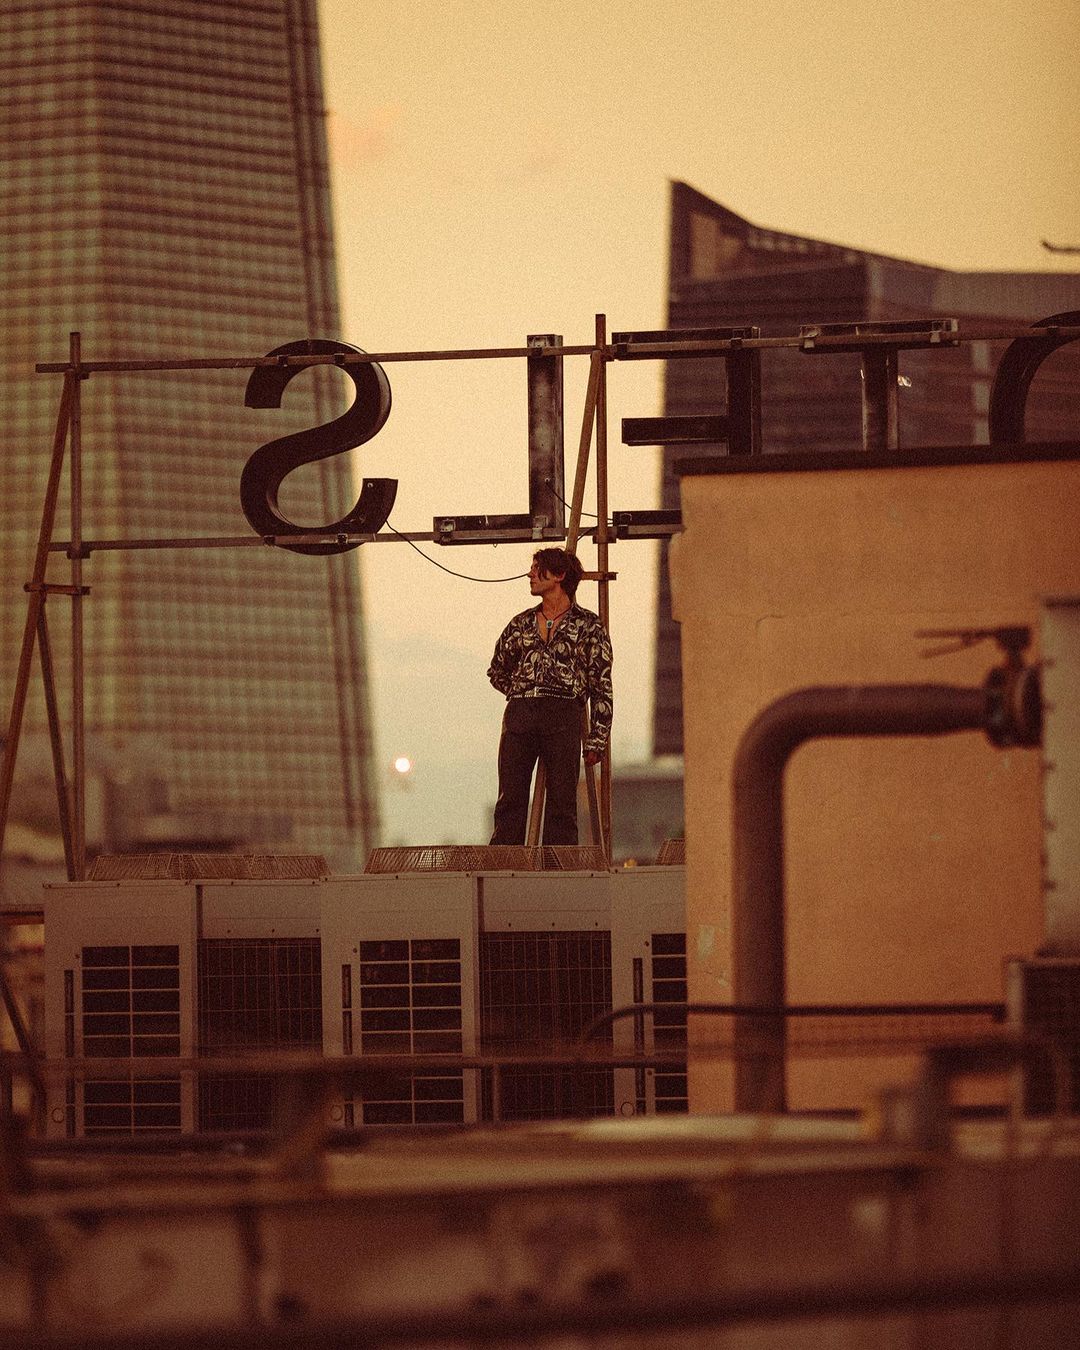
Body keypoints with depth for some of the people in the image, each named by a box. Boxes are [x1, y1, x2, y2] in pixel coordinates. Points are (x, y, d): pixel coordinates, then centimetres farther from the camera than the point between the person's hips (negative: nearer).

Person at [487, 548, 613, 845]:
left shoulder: (588, 626, 6)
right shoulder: (520, 624, 18)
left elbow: (602, 687, 4)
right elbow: (497, 671, 30)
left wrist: (596, 740, -2)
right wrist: (524, 694, 13)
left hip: (563, 717, -3)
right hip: (518, 716, 3)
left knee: (561, 803, -4)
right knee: (510, 800, -2)